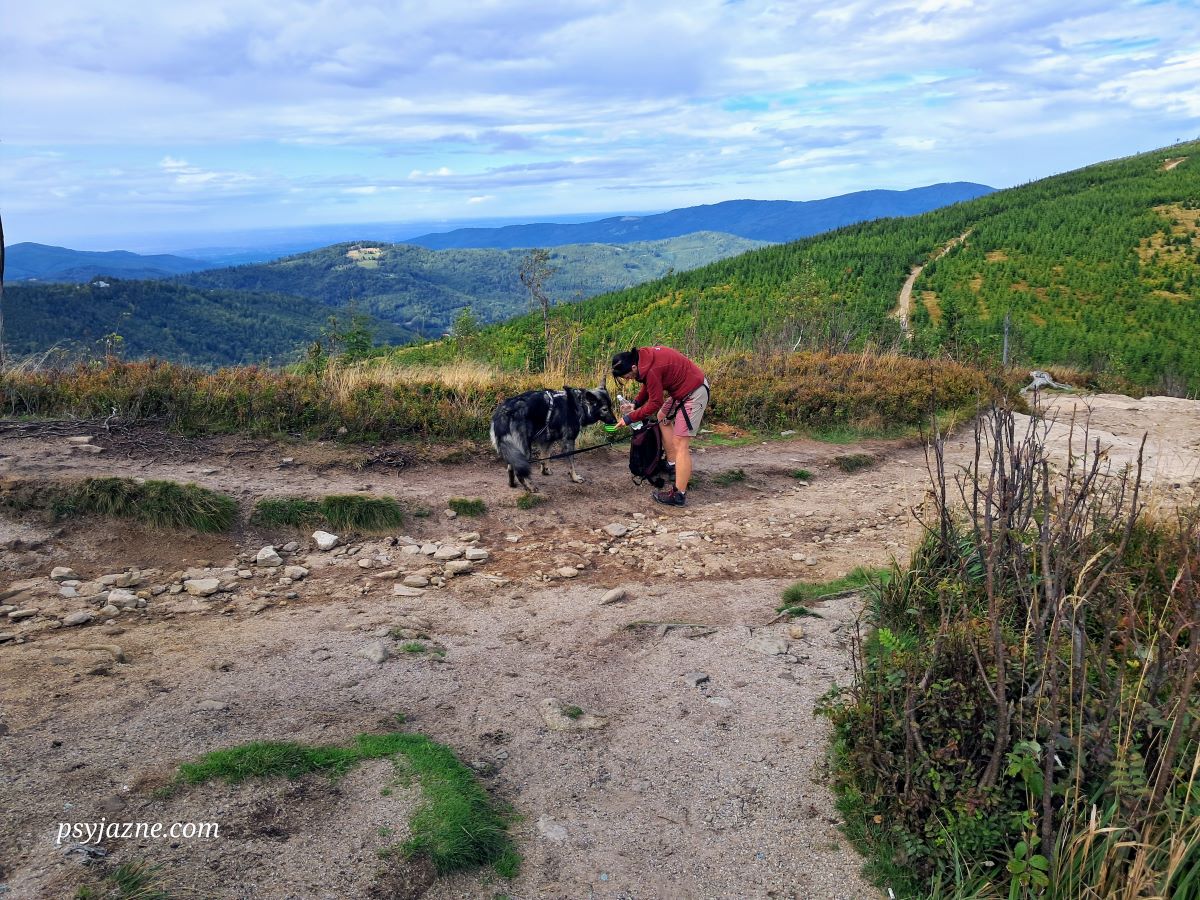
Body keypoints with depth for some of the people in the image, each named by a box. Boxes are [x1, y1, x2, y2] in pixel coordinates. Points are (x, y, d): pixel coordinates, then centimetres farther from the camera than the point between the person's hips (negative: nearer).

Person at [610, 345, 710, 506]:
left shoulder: (651, 370, -29)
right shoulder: (643, 356, -1)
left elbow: (655, 403, -18)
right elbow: (648, 385, 14)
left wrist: (629, 418, -10)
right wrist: (635, 404, 3)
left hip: (694, 393, -10)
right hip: (683, 388, 10)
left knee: (679, 443, -9)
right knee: (663, 417, 25)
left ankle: (679, 495, -5)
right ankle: (672, 464, 28)